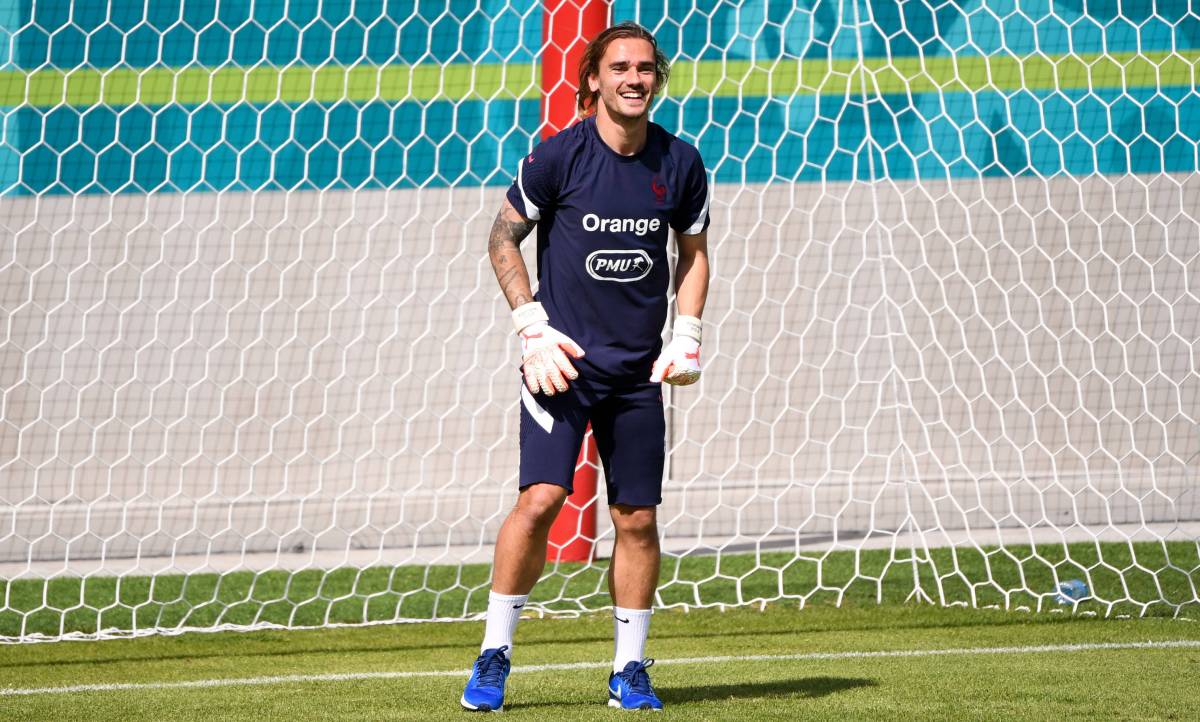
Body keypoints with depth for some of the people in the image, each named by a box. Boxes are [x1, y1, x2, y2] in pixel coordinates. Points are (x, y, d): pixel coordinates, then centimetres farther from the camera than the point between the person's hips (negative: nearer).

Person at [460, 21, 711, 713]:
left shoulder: (681, 163, 1)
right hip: (563, 359, -3)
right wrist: (533, 328, -6)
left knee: (637, 518, 3)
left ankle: (630, 670, 15)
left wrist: (687, 337, 4)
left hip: (639, 370, 3)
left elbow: (694, 251, 16)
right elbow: (504, 239, 3)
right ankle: (494, 656, -2)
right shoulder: (557, 156, -8)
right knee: (541, 498, -15)